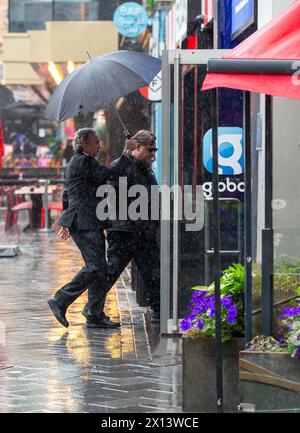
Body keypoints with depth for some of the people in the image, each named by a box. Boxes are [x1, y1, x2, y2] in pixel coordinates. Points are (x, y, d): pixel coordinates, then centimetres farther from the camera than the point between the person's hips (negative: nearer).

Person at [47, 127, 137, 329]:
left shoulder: (78, 162, 22)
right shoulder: (84, 162, -11)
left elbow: (70, 195, 28)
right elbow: (110, 175, -19)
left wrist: (67, 223, 31)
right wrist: (127, 153, -13)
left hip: (89, 223, 11)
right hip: (85, 223, -11)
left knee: (100, 269, 7)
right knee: (94, 266, -13)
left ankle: (96, 315, 7)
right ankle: (60, 301, -7)